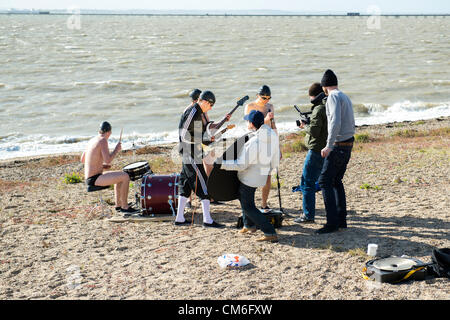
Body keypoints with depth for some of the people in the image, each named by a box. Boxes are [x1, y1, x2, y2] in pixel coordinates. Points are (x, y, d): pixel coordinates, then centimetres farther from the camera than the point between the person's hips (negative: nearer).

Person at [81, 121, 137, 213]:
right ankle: (125, 207, -3)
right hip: (95, 179, -10)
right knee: (125, 177, -11)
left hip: (89, 177, 10)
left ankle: (118, 205, 27)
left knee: (120, 175, 26)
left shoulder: (92, 140, 12)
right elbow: (108, 160, -23)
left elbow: (82, 159, 19)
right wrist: (117, 150, -7)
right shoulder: (103, 141, -14)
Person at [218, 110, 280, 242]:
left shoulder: (253, 142, -29)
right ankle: (249, 225, 39)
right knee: (243, 196, 29)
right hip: (261, 175, 9)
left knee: (248, 207, 3)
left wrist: (221, 164, -16)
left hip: (249, 178, -9)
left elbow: (241, 165, -25)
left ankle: (270, 233, -3)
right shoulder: (273, 135, -5)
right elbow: (275, 162, 4)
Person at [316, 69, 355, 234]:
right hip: (348, 144, 9)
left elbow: (335, 123, -25)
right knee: (336, 181, 16)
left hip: (338, 145, -9)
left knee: (325, 182, -8)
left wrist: (329, 146, -28)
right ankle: (341, 219, 18)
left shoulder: (333, 97, -12)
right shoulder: (345, 97, 17)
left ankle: (332, 222, -10)